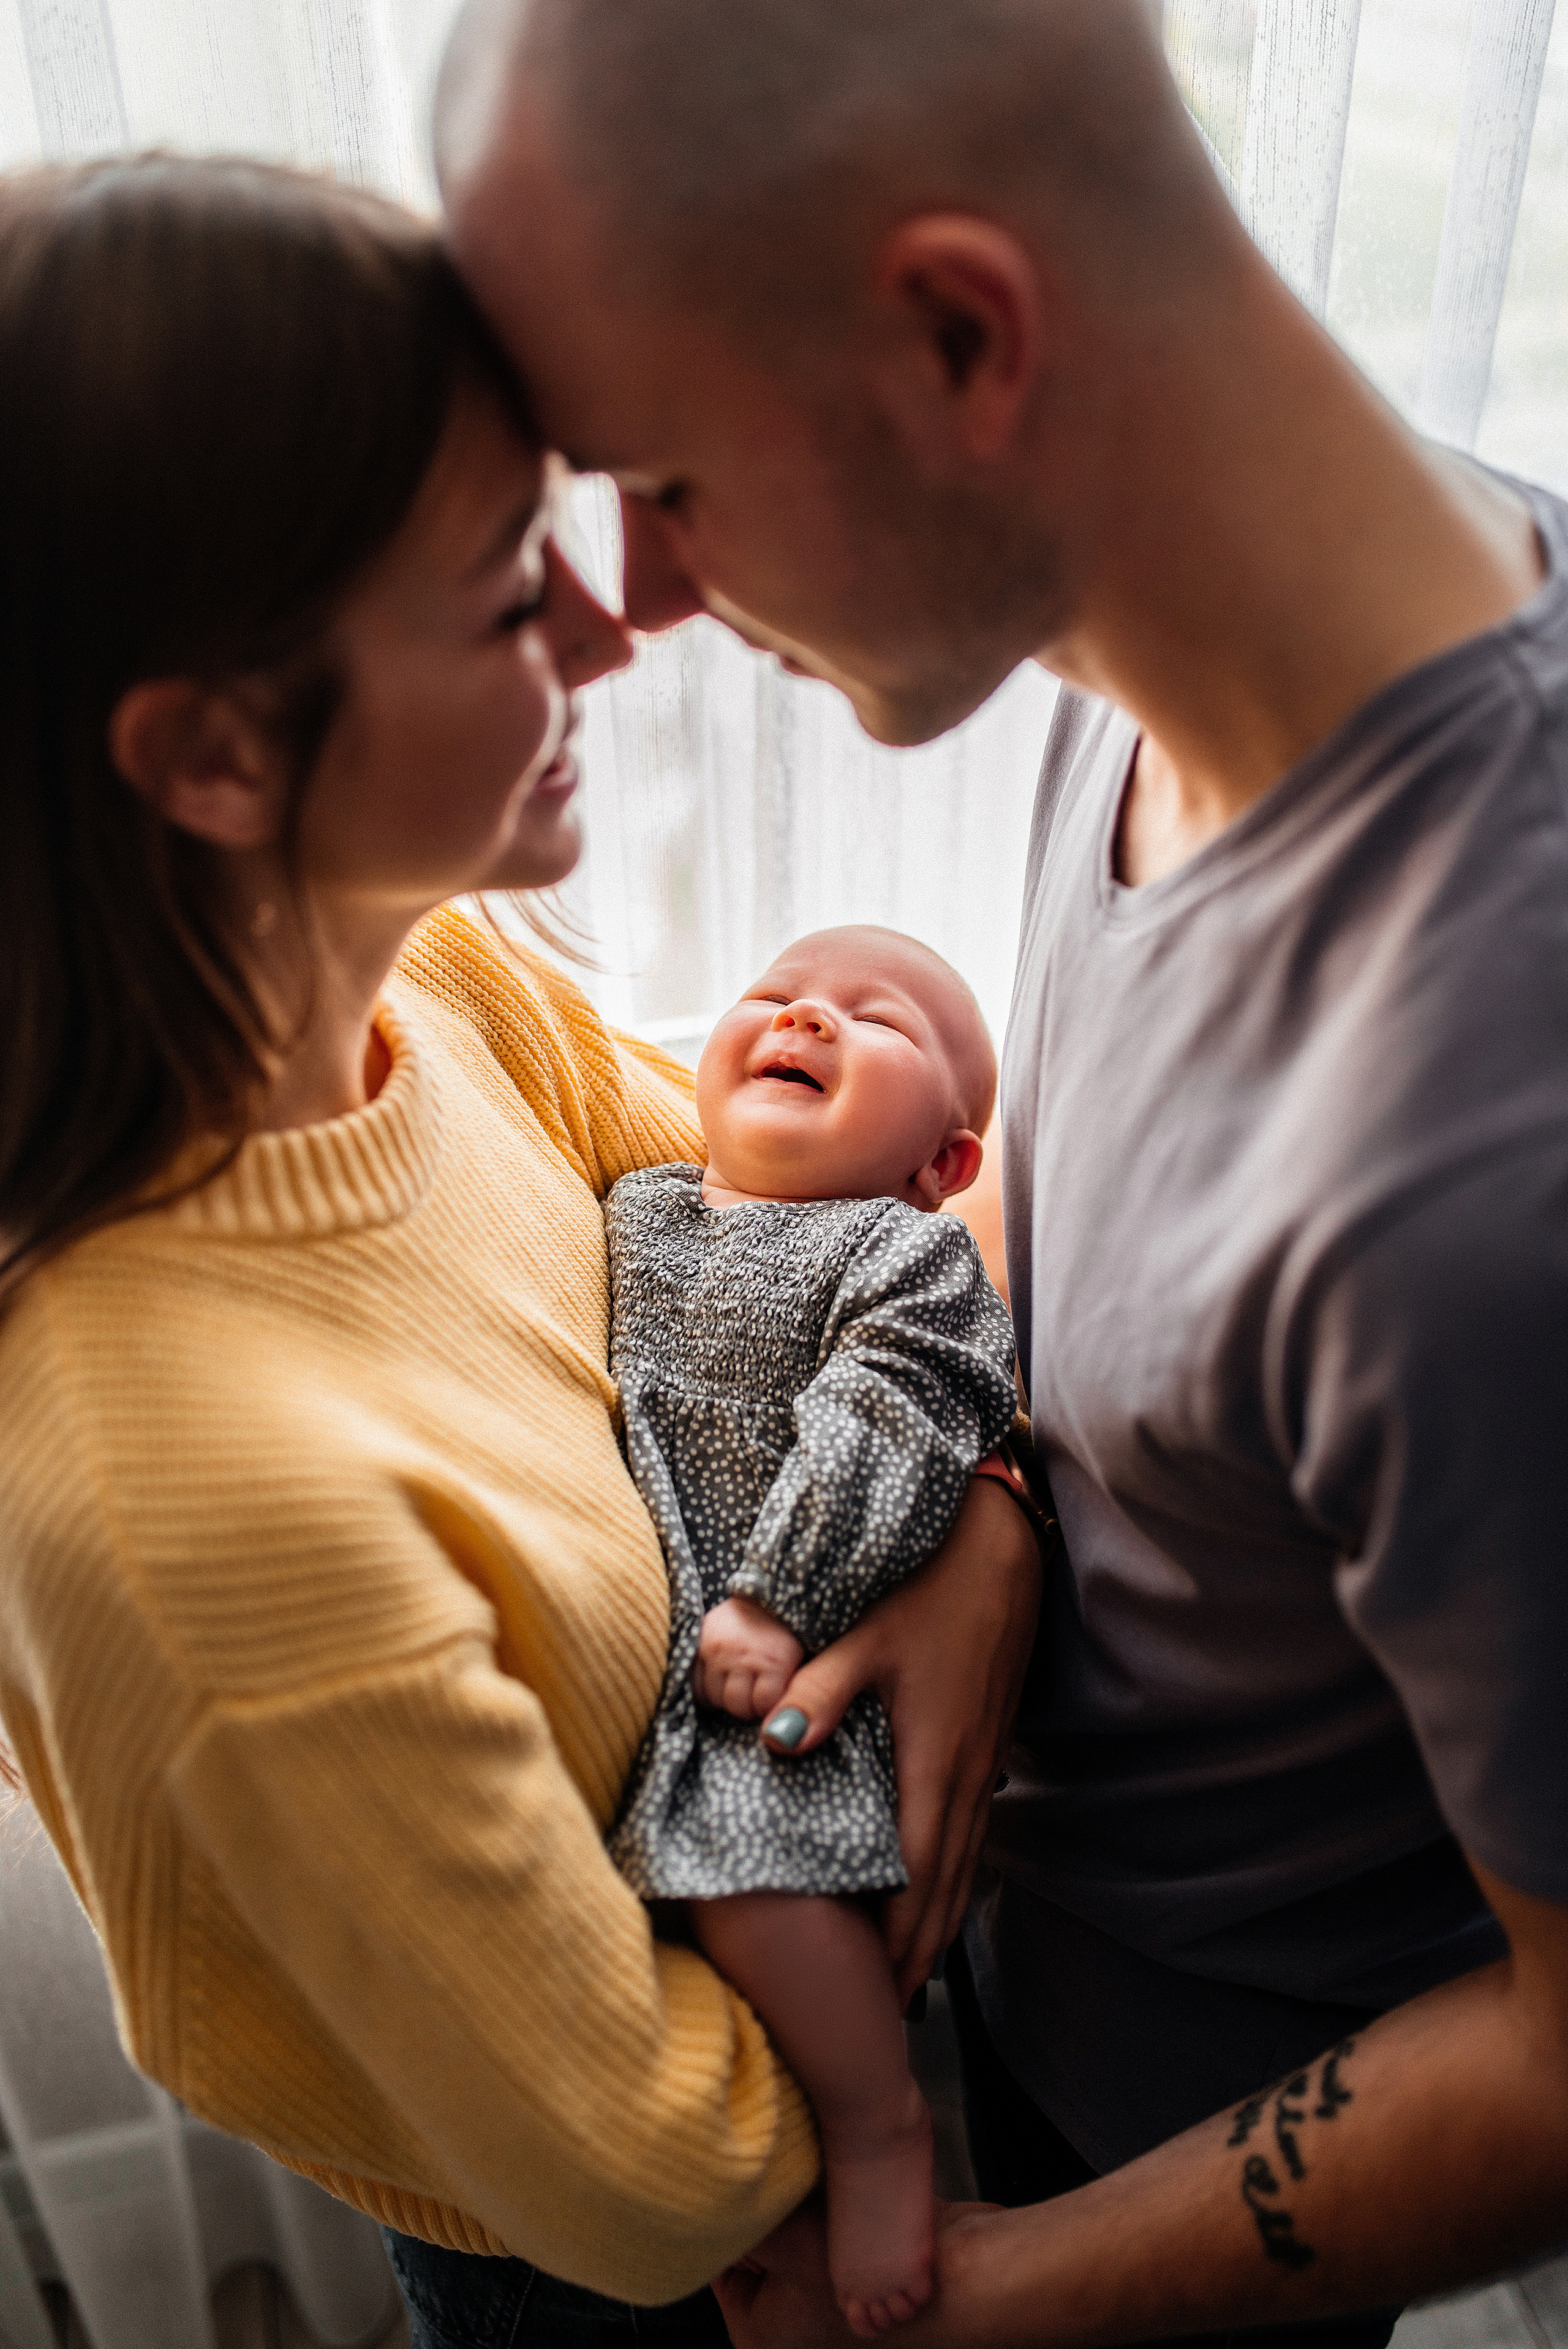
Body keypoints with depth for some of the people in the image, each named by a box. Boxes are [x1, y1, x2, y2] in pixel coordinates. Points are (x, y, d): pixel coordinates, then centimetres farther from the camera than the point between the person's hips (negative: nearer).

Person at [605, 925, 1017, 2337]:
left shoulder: (913, 1258, -3)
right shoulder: (629, 1212, 15)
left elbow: (886, 1438, -14)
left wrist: (779, 1606, -21)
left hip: (779, 1652, -7)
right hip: (615, 1629, 7)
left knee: (752, 1853, -25)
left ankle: (880, 2119, 2)